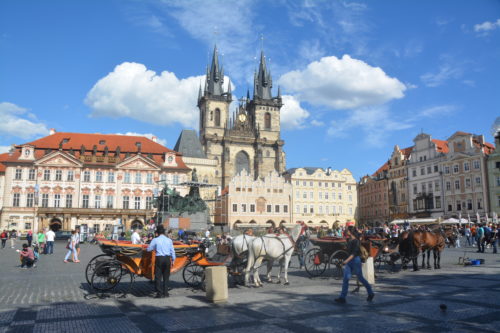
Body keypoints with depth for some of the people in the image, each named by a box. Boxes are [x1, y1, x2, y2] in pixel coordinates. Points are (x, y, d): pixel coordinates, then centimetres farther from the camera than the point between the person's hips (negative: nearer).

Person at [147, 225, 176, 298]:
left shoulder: (155, 240, -4)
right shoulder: (169, 240, 3)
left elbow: (149, 249, 5)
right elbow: (172, 251, 6)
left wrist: (154, 249, 25)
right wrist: (173, 259, 16)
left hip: (159, 258, -3)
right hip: (167, 258, 3)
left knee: (158, 276, 4)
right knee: (166, 276, 12)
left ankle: (159, 293, 1)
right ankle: (165, 293, 14)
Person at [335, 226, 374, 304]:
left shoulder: (356, 241, -16)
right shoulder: (350, 240, 9)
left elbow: (354, 253, -23)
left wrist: (346, 260, -29)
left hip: (355, 260, -8)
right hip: (349, 261, 8)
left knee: (360, 278, 7)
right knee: (345, 279, -1)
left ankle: (371, 293, 27)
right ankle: (342, 298, -2)